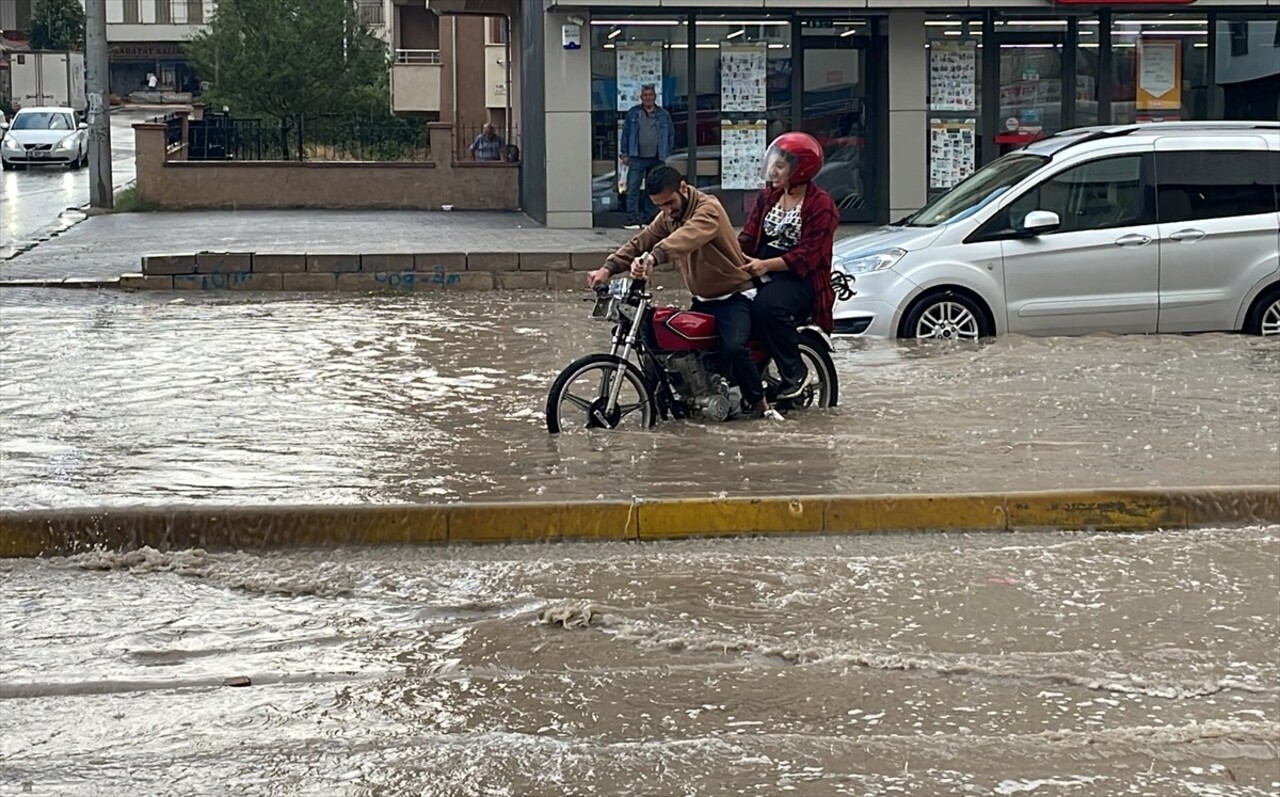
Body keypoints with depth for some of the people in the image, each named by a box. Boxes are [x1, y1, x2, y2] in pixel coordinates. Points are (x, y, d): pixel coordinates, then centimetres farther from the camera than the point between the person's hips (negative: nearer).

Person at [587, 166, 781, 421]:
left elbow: (688, 237, -40)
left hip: (734, 297, -8)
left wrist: (653, 257, -58)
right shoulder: (668, 217, 7)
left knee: (734, 347, -30)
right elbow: (640, 243, -1)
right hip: (702, 300, 8)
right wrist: (608, 269, -18)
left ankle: (759, 404, -13)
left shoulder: (708, 208, -20)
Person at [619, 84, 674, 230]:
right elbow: (625, 133, 6)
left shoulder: (663, 115, 6)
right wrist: (624, 153, 1)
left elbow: (671, 134, 11)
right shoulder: (633, 113, 4)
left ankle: (648, 219, 16)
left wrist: (666, 154, 5)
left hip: (656, 159, 2)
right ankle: (633, 219, -9)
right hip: (637, 158, -2)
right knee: (632, 189, -9)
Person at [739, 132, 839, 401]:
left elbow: (808, 255, -14)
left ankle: (796, 373, -18)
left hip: (800, 277, -7)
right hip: (762, 272, 7)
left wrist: (767, 265, -27)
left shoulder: (821, 205, -5)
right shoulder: (767, 198, 18)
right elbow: (748, 237, 9)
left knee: (766, 307, -36)